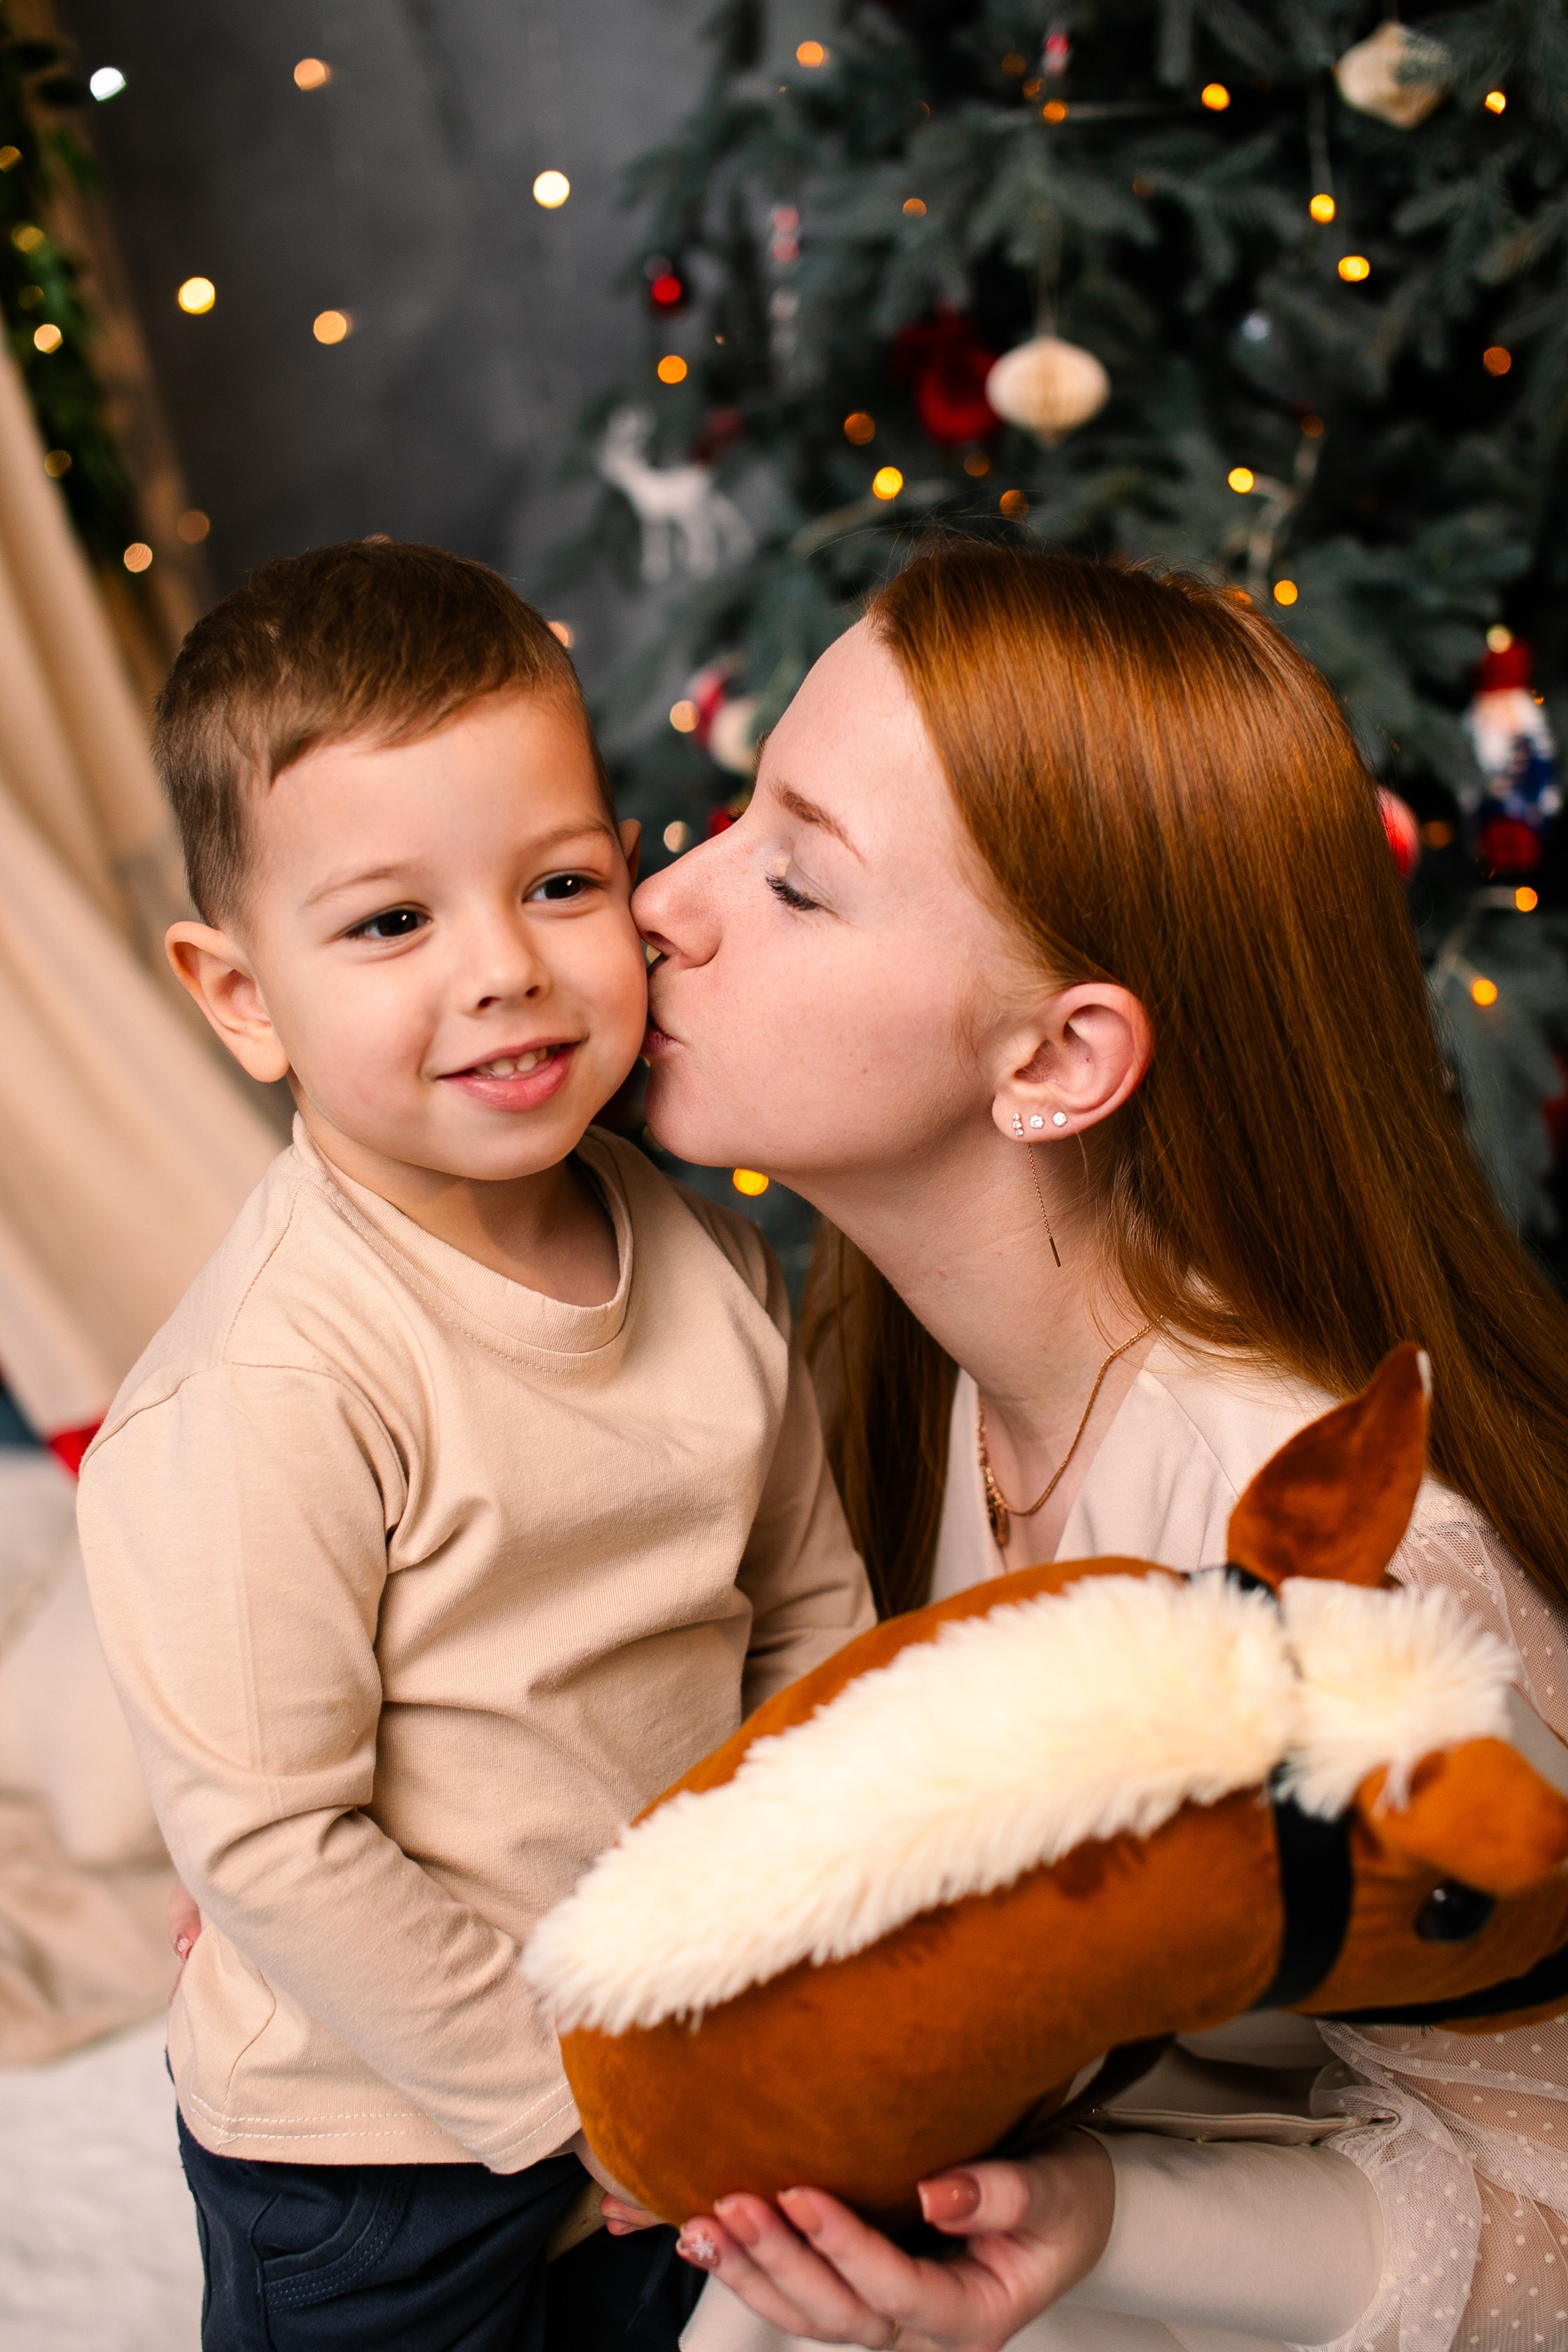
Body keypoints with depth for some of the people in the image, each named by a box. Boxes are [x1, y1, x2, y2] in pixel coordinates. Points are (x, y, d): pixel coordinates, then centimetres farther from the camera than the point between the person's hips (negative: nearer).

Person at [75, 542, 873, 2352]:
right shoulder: (266, 1386, -29)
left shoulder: (707, 1261, -8)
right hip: (373, 2151, -5)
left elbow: (812, 1617, 4)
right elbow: (267, 1842, -25)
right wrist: (564, 2094, -16)